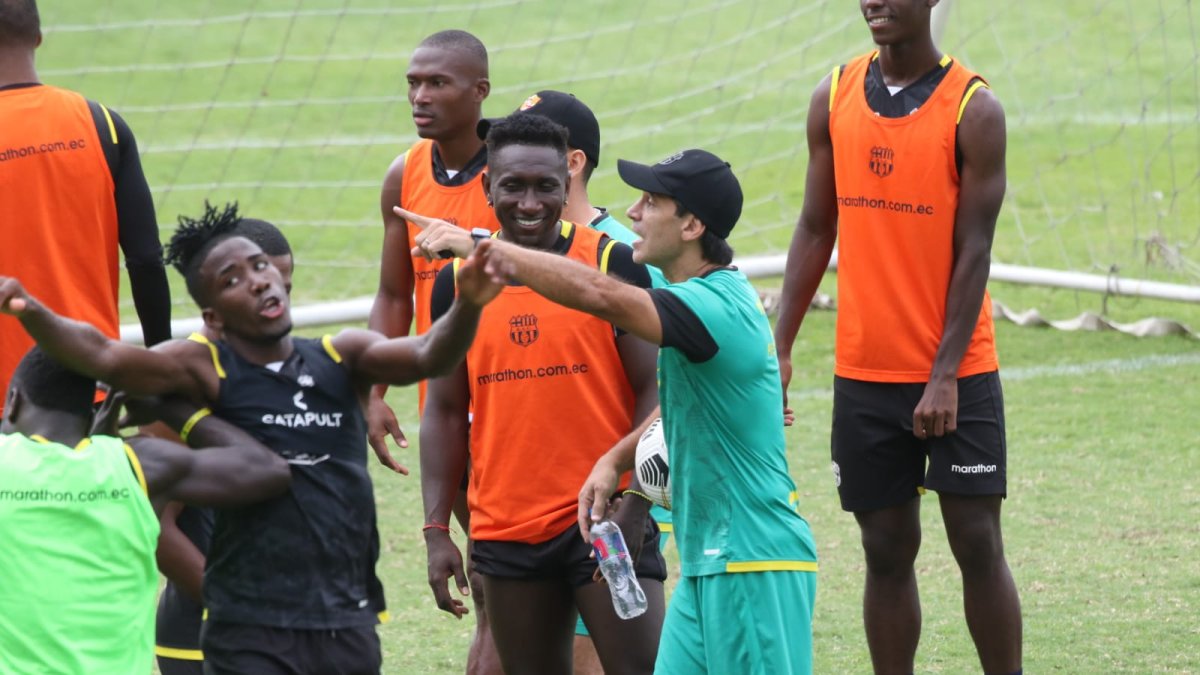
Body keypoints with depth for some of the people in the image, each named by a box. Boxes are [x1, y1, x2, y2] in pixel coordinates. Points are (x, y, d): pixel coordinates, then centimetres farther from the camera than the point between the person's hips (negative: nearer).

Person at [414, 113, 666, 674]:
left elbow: (652, 391, -4)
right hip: (505, 532, 4)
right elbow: (445, 411, 11)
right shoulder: (458, 281, 7)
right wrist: (437, 529, 4)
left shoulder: (612, 264, -3)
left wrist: (633, 506, -14)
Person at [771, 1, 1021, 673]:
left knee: (977, 542, -2)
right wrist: (780, 347, 5)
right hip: (863, 372, 4)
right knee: (887, 549, 7)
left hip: (957, 373, -4)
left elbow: (973, 251, -10)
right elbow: (817, 228, 10)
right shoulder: (834, 98, 5)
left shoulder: (974, 109, -8)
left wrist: (945, 376, -15)